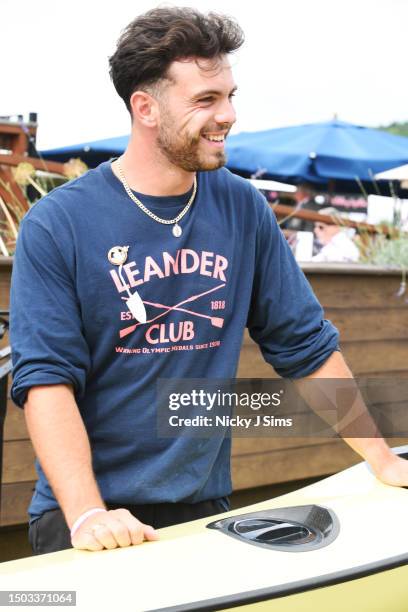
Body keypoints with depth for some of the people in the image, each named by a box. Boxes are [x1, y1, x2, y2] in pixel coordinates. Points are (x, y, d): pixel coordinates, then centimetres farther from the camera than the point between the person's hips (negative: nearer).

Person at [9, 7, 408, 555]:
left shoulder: (242, 209, 2)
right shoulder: (57, 225, -10)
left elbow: (308, 346, 8)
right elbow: (45, 378, -16)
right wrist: (86, 514, -26)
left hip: (205, 505, 4)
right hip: (84, 516, -3)